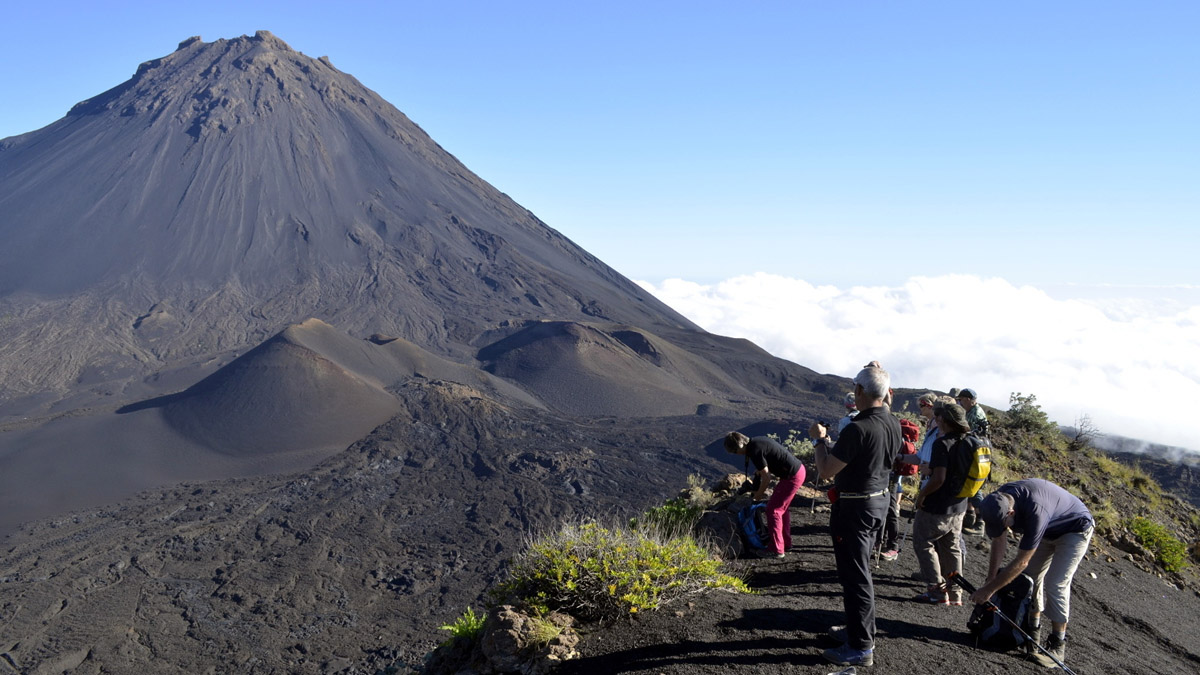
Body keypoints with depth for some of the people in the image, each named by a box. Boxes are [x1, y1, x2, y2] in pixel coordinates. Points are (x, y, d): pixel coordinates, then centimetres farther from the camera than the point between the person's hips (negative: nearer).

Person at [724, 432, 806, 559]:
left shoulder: (755, 451, -20)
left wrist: (759, 494, 1)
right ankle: (786, 543, 32)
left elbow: (766, 478, -16)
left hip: (792, 477, -10)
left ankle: (776, 550, 5)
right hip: (799, 469, 10)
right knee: (782, 508, 21)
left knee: (773, 510, -1)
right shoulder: (757, 441, 9)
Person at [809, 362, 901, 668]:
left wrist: (819, 439, -6)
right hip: (879, 501, 9)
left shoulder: (858, 429, -27)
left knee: (854, 575, 1)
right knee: (860, 569, 22)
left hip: (854, 507, -9)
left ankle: (860, 648, 9)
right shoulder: (893, 424, 0)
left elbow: (825, 471, -21)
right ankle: (861, 628, 36)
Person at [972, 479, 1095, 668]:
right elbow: (1000, 540, -7)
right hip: (1048, 529, 7)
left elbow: (1021, 562, -35)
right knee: (1031, 576, 5)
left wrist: (989, 589, -29)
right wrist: (991, 578, -8)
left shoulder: (1035, 511, -43)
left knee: (1056, 584, -15)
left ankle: (1058, 645, -5)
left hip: (1075, 529, -7)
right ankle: (1033, 629, 18)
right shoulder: (1000, 499, -22)